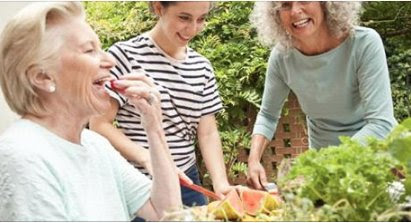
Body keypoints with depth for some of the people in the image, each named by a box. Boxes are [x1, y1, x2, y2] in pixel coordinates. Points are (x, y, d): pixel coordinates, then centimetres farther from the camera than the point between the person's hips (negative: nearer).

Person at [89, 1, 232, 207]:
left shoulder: (202, 67, 5)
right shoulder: (126, 55, -11)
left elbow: (207, 133, 4)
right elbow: (99, 125, -11)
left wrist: (220, 182, -12)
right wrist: (147, 158, -25)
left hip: (186, 182, 5)